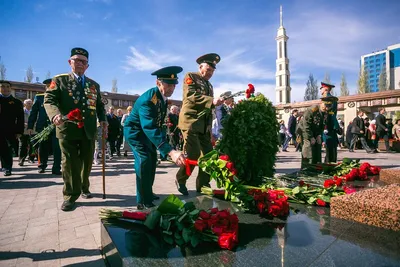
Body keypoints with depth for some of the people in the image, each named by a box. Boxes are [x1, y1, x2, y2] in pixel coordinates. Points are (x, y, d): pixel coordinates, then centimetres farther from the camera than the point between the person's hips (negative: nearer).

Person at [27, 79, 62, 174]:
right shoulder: (39, 97, 11)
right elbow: (33, 112, 8)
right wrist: (30, 126, 1)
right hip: (42, 127, 2)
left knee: (57, 148, -6)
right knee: (42, 148, 11)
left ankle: (56, 168, 1)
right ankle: (41, 166, 29)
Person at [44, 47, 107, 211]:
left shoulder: (94, 85, 15)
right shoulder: (59, 80, 4)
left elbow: (99, 105, 17)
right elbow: (49, 100, -8)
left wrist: (103, 119, -2)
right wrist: (55, 114, -29)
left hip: (89, 130, 3)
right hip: (68, 129, -3)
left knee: (87, 162, 13)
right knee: (69, 163, 2)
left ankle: (84, 188, 33)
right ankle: (70, 195, 15)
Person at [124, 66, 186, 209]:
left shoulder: (162, 96, -9)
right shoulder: (147, 99, -36)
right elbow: (149, 128, -48)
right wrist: (170, 151, -58)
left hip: (146, 131, 9)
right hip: (135, 131, -9)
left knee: (152, 160, 15)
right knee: (144, 160, -21)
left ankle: (148, 193, 33)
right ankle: (143, 201, -9)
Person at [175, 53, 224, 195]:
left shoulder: (209, 85, 24)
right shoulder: (190, 76, 3)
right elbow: (191, 95, -15)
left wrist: (210, 129, 19)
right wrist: (212, 101, -25)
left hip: (204, 126, 7)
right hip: (190, 122, -7)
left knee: (208, 155, 4)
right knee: (193, 154, -12)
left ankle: (203, 185, 16)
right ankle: (180, 180, 11)